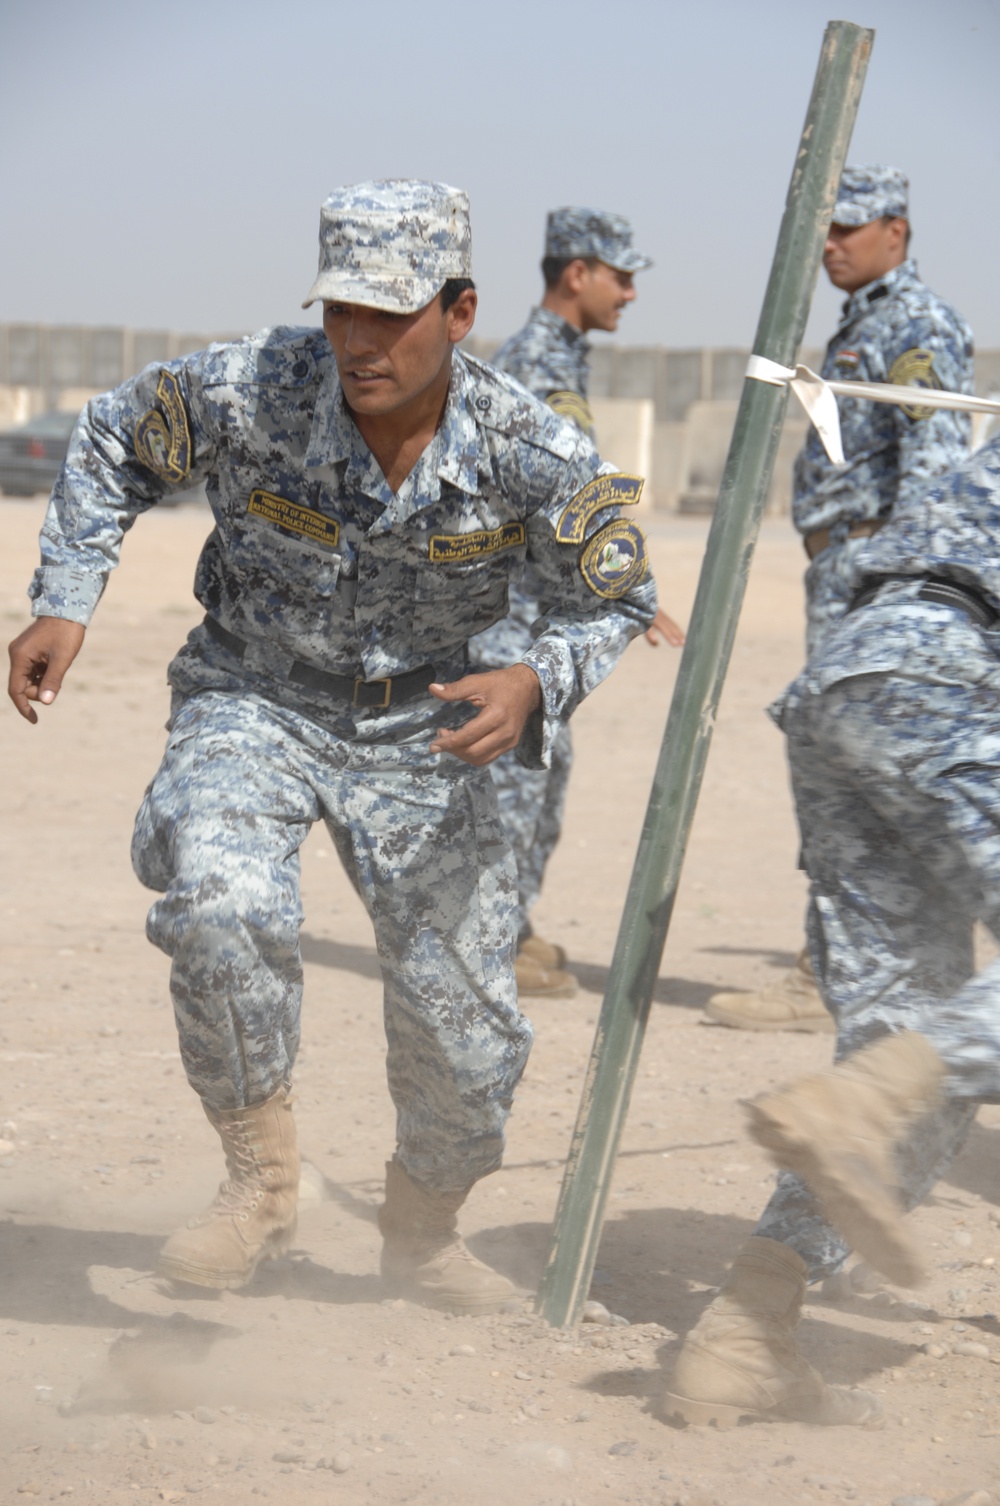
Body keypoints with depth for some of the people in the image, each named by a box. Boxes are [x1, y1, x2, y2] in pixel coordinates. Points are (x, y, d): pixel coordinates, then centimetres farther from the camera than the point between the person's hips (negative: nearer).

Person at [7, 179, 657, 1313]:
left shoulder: (536, 453, -23)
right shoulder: (243, 392, -23)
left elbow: (615, 606, -9)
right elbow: (114, 446, -1)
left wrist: (533, 686, -30)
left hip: (420, 727, 1)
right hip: (252, 700, -1)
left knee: (468, 1032, 2)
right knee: (225, 908, -33)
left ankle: (421, 1231, 33)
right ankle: (262, 1179, -12)